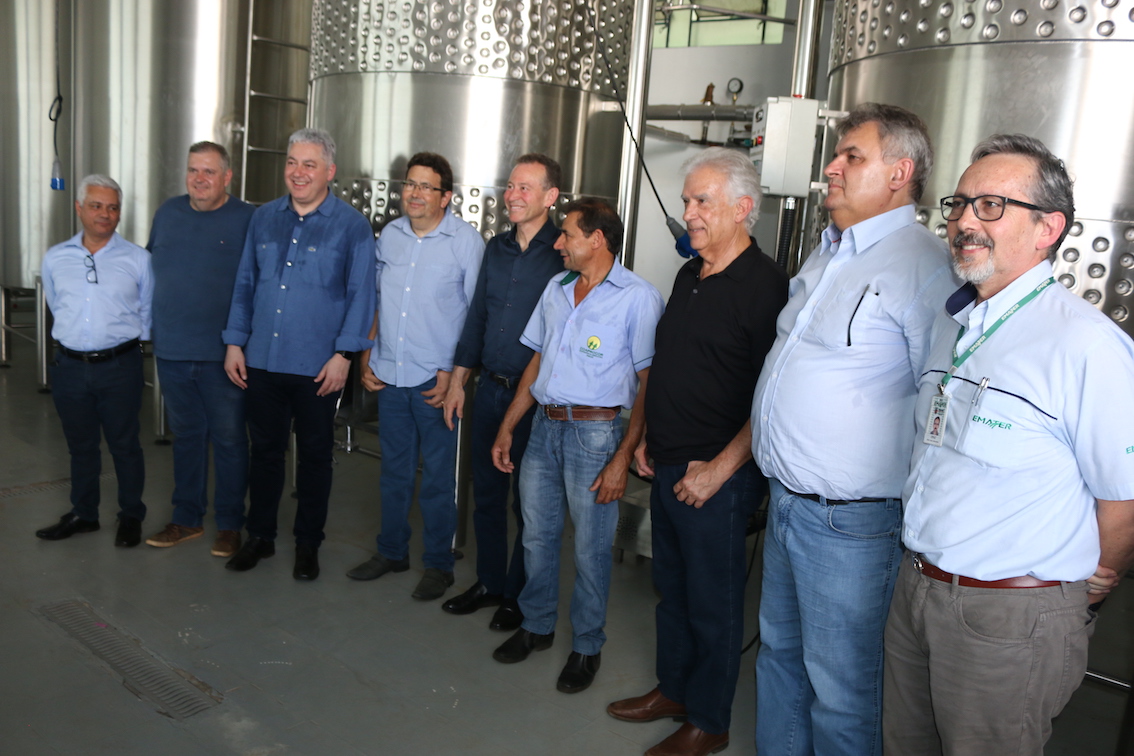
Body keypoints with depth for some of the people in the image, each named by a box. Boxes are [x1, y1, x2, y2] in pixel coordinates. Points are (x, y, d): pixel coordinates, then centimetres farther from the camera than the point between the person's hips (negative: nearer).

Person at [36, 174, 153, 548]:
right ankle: (83, 514, 30)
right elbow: (57, 307, 18)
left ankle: (131, 516, 21)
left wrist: (123, 339, 5)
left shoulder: (137, 259, -3)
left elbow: (147, 311, 5)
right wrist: (76, 336, 15)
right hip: (69, 366, 3)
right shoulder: (55, 258, 5)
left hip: (119, 366, -3)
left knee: (124, 445, 7)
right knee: (80, 445, 15)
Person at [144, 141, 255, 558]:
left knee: (228, 438, 4)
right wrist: (153, 328, 16)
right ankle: (187, 518, 27)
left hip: (222, 352, -5)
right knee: (186, 435, 15)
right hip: (171, 350, 5)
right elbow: (151, 270, 20)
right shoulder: (168, 212, 9)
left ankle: (230, 524, 17)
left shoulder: (247, 220, -6)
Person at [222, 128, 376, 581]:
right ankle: (259, 536, 30)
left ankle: (308, 544, 25)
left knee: (314, 455, 10)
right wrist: (234, 343, 8)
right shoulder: (264, 218, 8)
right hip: (262, 360, 4)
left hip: (318, 367, -4)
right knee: (264, 450, 14)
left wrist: (343, 355, -13)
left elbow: (360, 295, -7)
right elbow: (245, 284, 13)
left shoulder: (352, 226, -5)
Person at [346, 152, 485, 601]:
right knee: (394, 470, 16)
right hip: (390, 377, 5)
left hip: (435, 381, -5)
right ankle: (392, 552, 32)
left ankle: (438, 565, 20)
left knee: (438, 478, 6)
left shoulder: (466, 242, -8)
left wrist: (454, 373, -12)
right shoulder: (389, 235, 7)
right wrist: (367, 358, 10)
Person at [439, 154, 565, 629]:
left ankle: (519, 594, 24)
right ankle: (489, 582, 32)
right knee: (485, 491, 15)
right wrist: (458, 379, 13)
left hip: (535, 396, -6)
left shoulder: (562, 256, -11)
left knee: (527, 500, 7)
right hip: (489, 389, 6)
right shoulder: (496, 249, 9)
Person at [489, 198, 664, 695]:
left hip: (595, 433, -6)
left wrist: (623, 457, -16)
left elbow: (649, 383, -11)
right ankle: (536, 625, 34)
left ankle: (587, 646, 22)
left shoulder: (637, 297, -8)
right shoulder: (556, 289, 13)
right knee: (537, 536, 14)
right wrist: (507, 428, 15)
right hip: (545, 426, 6)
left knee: (591, 547, 4)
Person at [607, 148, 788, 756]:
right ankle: (672, 689, 39)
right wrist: (650, 438, 15)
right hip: (668, 467, 8)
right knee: (671, 585, 20)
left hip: (716, 477, -8)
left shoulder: (764, 286, -17)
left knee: (712, 600, 7)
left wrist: (719, 469, -19)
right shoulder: (689, 275, 10)